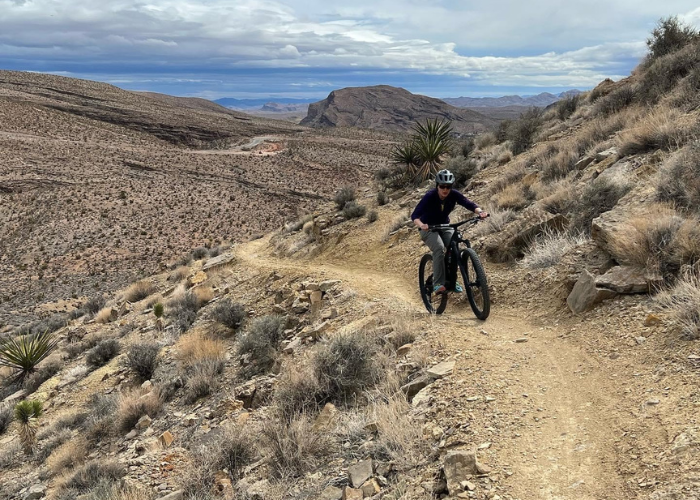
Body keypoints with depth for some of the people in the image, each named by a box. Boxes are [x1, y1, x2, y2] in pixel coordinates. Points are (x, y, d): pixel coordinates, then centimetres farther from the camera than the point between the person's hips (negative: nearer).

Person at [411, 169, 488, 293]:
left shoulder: (454, 195, -16)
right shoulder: (430, 196, -25)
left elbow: (469, 204, -24)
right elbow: (415, 215, -32)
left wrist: (480, 212, -45)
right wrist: (421, 225, -53)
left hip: (445, 226, 4)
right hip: (428, 228, -4)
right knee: (439, 248, -30)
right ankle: (438, 284, -27)